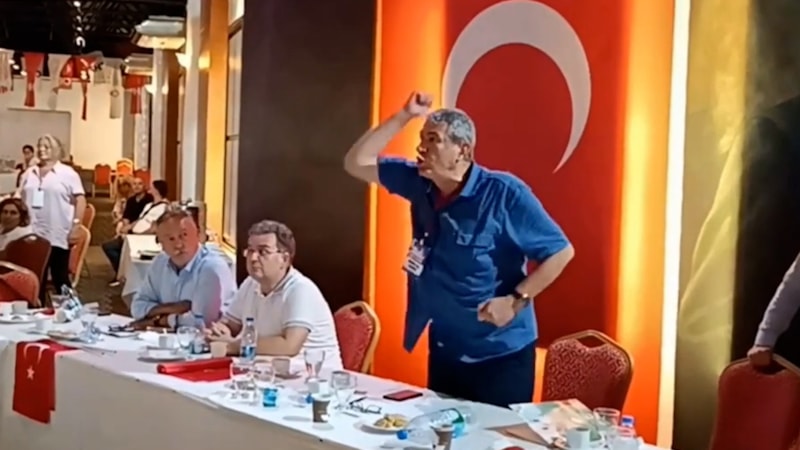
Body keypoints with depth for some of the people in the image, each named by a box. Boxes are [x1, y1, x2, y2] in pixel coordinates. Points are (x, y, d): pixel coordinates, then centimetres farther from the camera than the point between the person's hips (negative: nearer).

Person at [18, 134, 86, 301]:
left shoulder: (67, 173, -2)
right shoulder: (29, 174, 12)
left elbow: (80, 200, -6)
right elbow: (20, 200, 16)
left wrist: (76, 226, -13)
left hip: (58, 236, -4)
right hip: (33, 235, 4)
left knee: (60, 277, 3)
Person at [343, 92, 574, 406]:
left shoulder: (505, 193, -17)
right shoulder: (419, 184, 0)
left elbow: (561, 252, -13)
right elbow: (357, 163, 2)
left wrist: (516, 301, -18)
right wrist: (403, 116, -6)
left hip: (501, 354, -6)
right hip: (444, 348, 6)